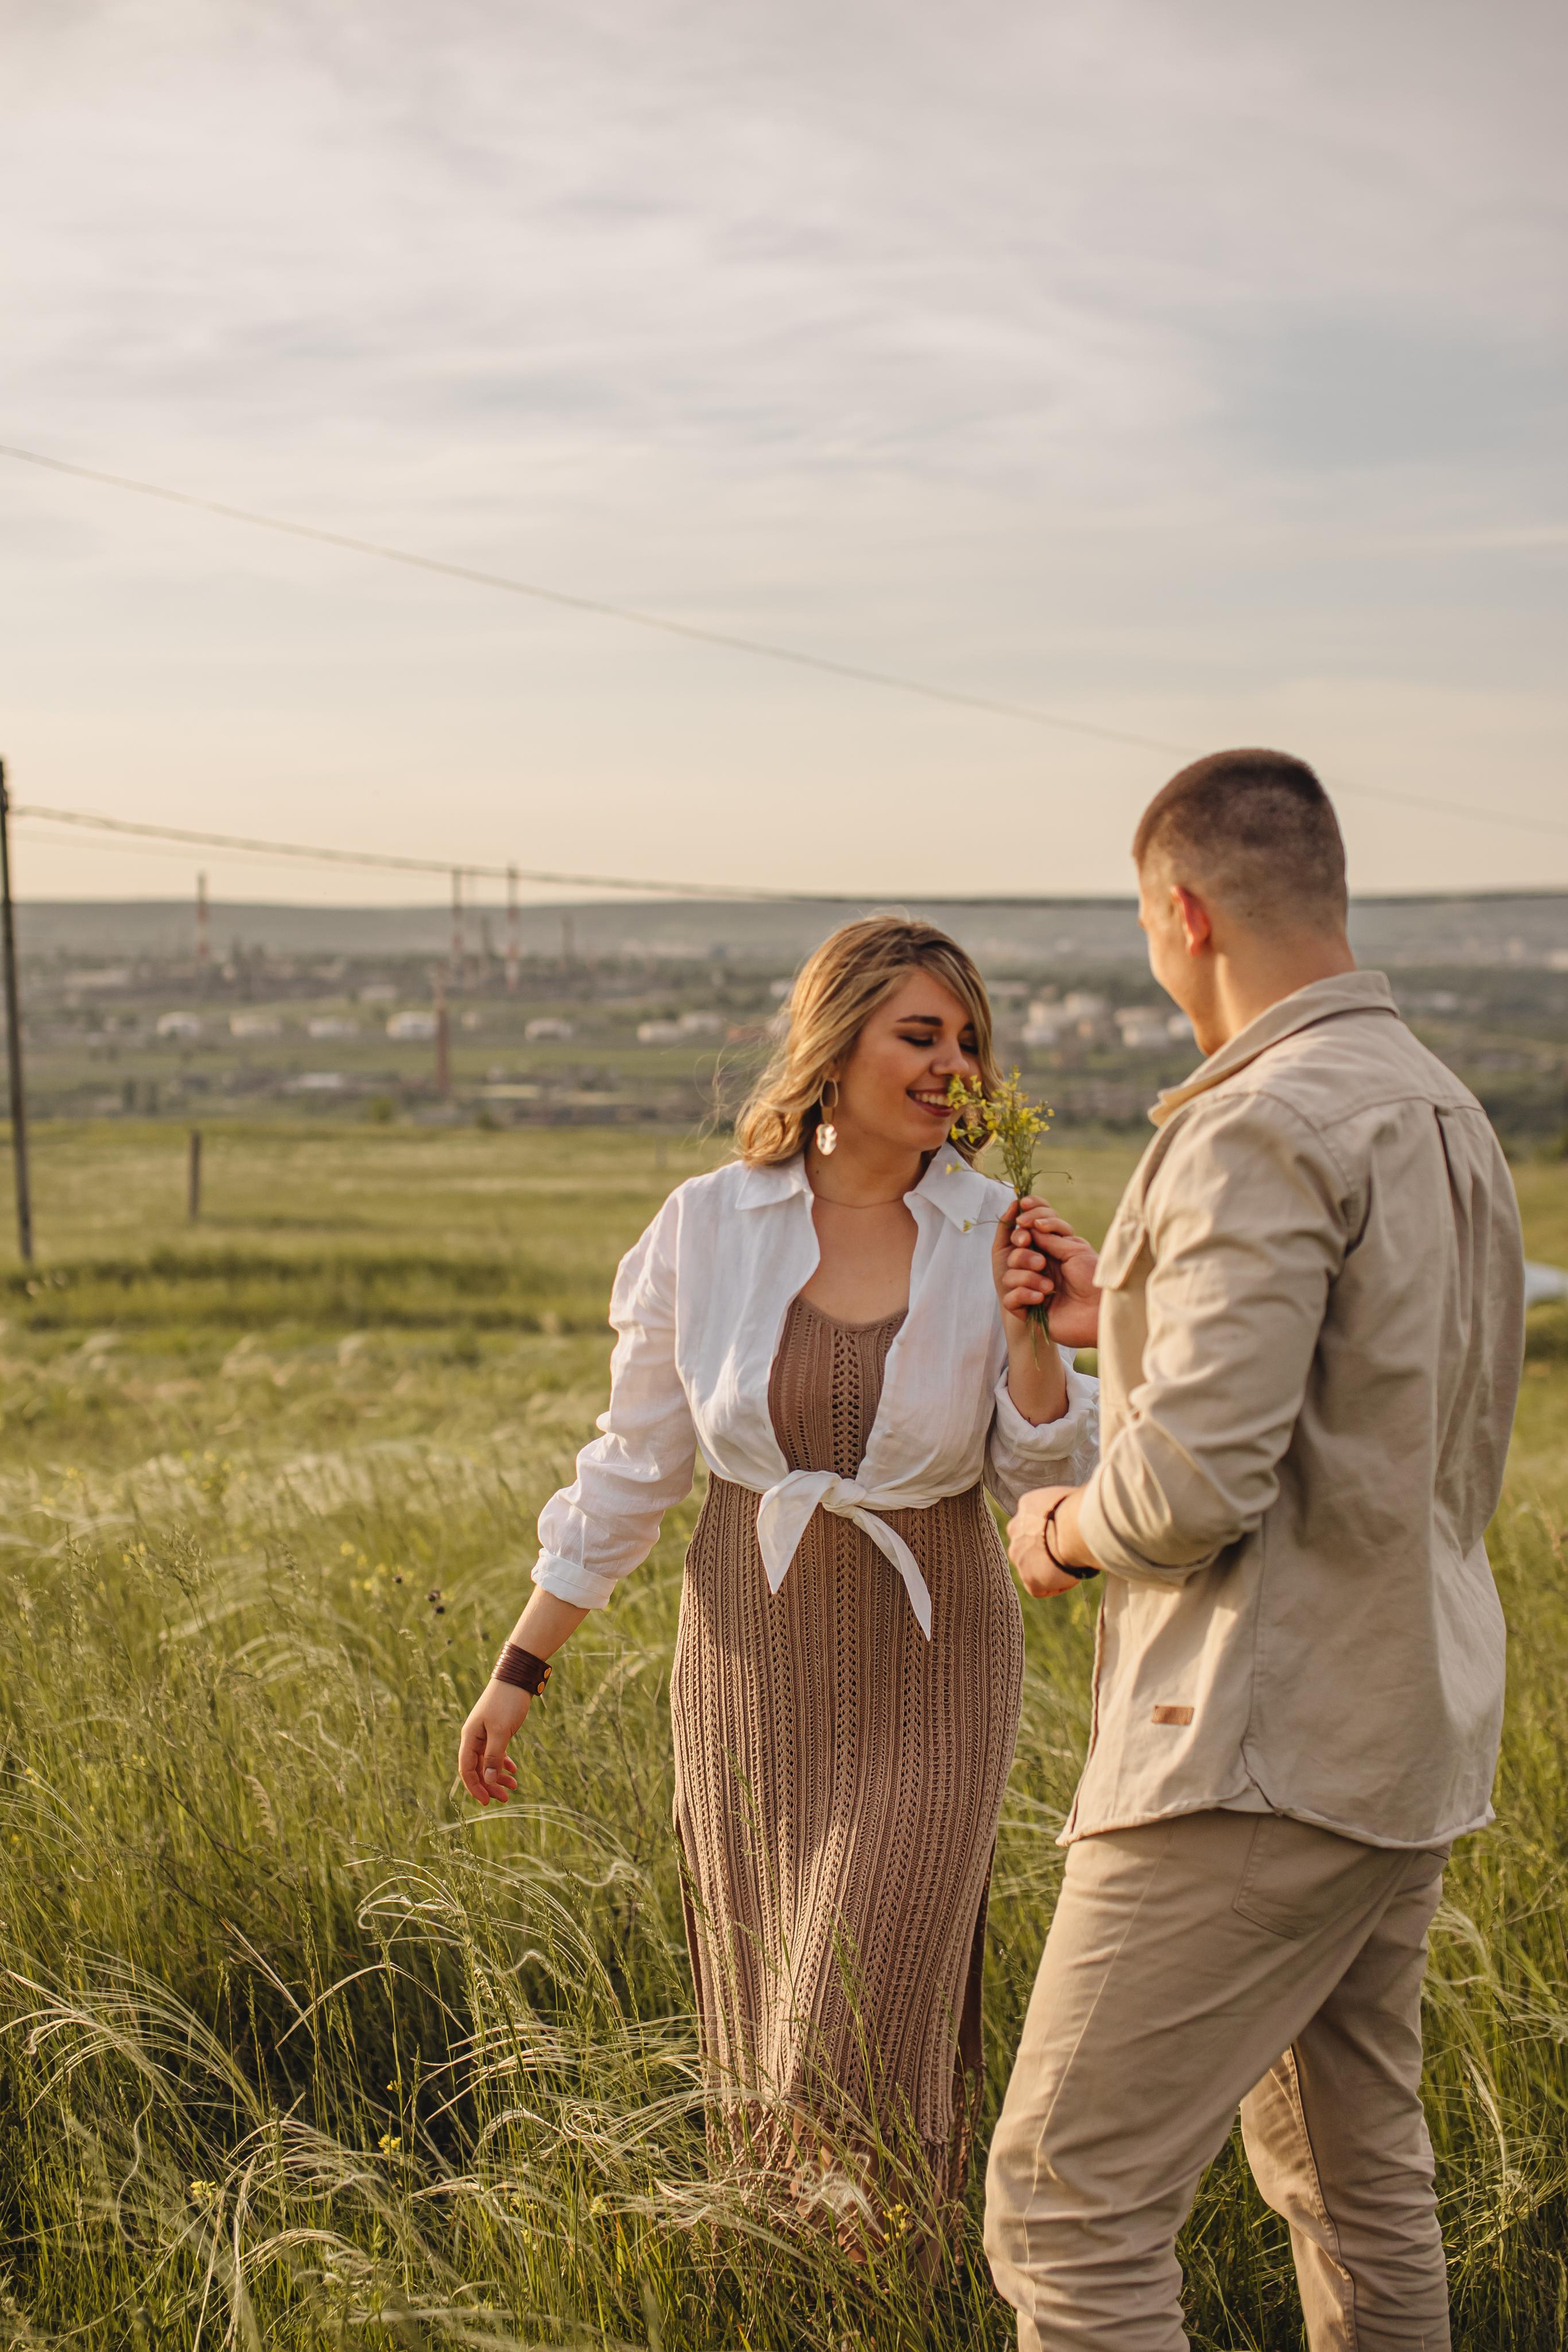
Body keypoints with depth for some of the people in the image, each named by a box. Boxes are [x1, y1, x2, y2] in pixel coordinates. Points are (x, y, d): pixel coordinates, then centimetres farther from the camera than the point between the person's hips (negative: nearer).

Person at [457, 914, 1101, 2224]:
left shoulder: (993, 1235, -5)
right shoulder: (710, 1225, -5)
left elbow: (1044, 1471, 0)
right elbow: (634, 1467, 3)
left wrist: (1037, 1337, -18)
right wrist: (519, 1672, 4)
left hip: (930, 1669, -1)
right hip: (757, 1658, 1)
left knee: (863, 2044, -6)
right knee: (764, 2040, 11)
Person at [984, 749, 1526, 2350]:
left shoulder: (1262, 1132, -18)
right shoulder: (1449, 1117, 12)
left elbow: (1193, 1481, -26)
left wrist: (1063, 1527, -4)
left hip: (1263, 1753, -10)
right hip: (1413, 1732, 10)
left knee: (1069, 2197, -5)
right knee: (1354, 2166, 20)